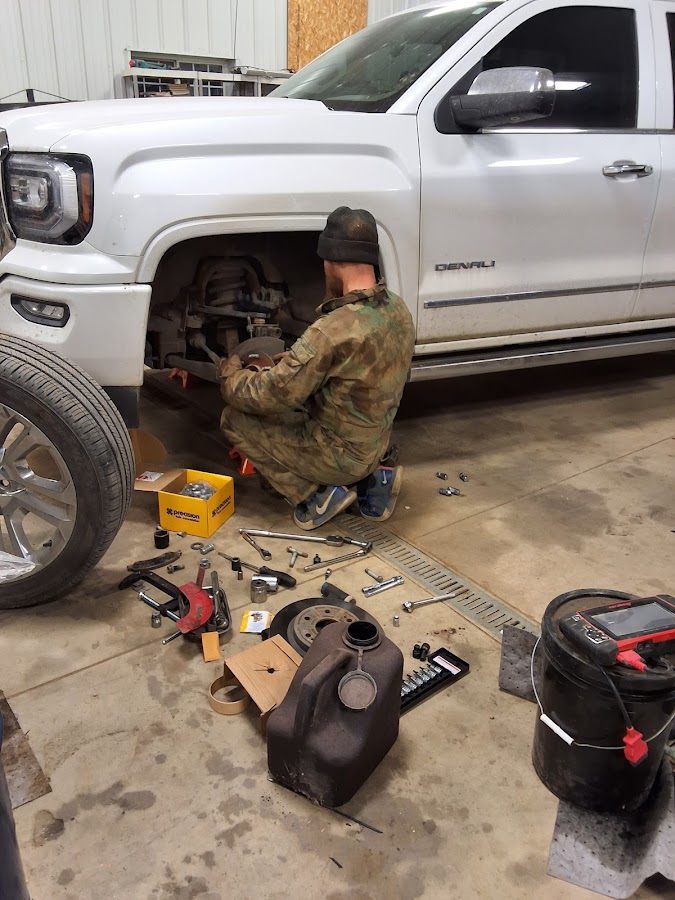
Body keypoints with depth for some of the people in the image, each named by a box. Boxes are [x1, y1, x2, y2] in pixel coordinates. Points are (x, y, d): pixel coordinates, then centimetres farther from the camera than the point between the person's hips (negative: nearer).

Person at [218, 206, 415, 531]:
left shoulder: (334, 330, -30)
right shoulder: (398, 309, -3)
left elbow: (273, 395, -24)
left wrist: (230, 374, -3)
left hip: (339, 455, -7)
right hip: (376, 446, 8)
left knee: (235, 418, 1)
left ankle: (316, 495, 1)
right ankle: (370, 479, 14)